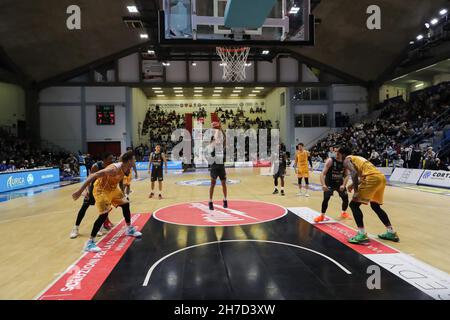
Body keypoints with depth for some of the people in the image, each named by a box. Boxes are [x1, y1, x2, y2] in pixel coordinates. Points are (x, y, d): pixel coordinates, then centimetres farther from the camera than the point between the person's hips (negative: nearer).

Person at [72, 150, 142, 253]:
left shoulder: (126, 168, -9)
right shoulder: (114, 168, -35)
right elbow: (93, 176, -37)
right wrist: (80, 191, -39)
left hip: (112, 188, 9)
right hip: (101, 189, -9)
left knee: (125, 204, 13)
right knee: (104, 215, -15)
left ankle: (129, 229, 32)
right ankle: (90, 242, -4)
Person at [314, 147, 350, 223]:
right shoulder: (330, 161, -23)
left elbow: (346, 175, -8)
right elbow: (323, 174, -28)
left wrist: (343, 185, -24)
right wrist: (323, 185, -42)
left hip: (340, 183, 4)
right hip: (329, 183, -4)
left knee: (346, 198, 6)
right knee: (326, 198, -17)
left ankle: (344, 213, 34)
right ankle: (322, 216, -2)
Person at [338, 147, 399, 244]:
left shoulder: (347, 160, 6)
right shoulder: (357, 158, 32)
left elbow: (354, 173, -13)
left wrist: (356, 191, -14)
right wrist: (354, 184, 31)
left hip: (373, 178, -9)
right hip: (381, 177, 9)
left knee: (354, 204, -1)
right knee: (375, 206, 26)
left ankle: (362, 235, -8)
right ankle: (391, 233, 31)